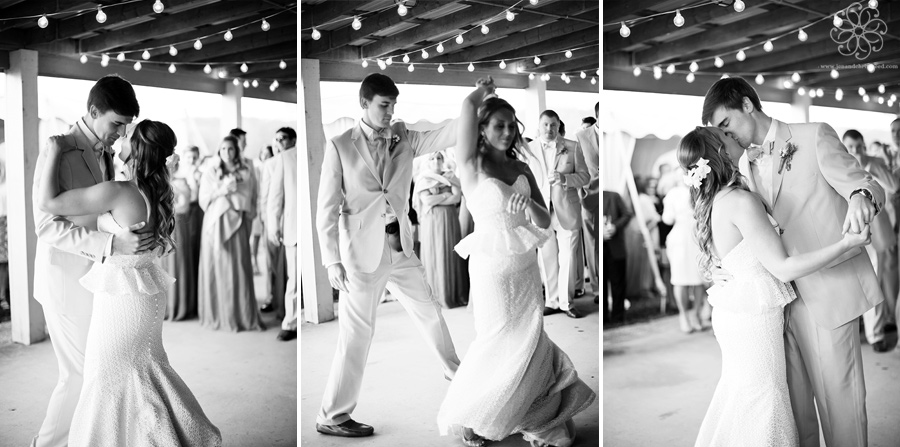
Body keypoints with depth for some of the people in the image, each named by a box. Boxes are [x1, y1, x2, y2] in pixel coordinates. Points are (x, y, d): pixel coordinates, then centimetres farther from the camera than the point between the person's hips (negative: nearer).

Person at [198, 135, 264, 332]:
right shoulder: (211, 172, 8)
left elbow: (251, 198, 8)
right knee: (216, 268, 0)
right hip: (215, 224, 1)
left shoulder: (246, 172, 7)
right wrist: (221, 191, -8)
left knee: (239, 268, -3)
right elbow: (204, 199, 5)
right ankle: (216, 314, 7)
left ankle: (243, 315, 3)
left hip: (237, 224, 0)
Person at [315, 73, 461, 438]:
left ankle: (455, 372, 41)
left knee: (430, 313, 17)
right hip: (363, 251, -5)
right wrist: (332, 260, -11)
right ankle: (332, 416, 11)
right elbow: (327, 207, -6)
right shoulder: (340, 146, -6)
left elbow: (443, 136, -6)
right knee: (356, 333, -2)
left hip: (401, 248, 5)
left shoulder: (403, 138, 6)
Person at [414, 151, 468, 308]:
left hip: (450, 220, 3)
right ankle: (436, 296, 0)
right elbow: (426, 200, -10)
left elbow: (457, 197, -2)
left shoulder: (450, 177, 12)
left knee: (452, 256, 2)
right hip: (432, 221, -3)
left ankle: (455, 293, 6)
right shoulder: (424, 179, 5)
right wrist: (446, 195, -4)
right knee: (434, 257, -3)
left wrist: (436, 200, -9)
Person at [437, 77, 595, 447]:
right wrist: (483, 92, 4)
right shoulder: (472, 167, -9)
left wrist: (529, 204, -18)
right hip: (491, 268, -5)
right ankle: (465, 416, 24)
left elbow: (545, 222, 3)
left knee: (530, 342, 9)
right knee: (497, 344, 3)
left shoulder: (523, 170, 6)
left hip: (526, 267, 5)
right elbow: (467, 106, -18)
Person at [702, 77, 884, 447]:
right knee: (793, 390, 13)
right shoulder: (745, 166, 12)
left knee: (836, 389, 3)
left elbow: (865, 184, -10)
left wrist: (860, 197, -34)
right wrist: (726, 274, -2)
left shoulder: (815, 136, -4)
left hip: (829, 290, -5)